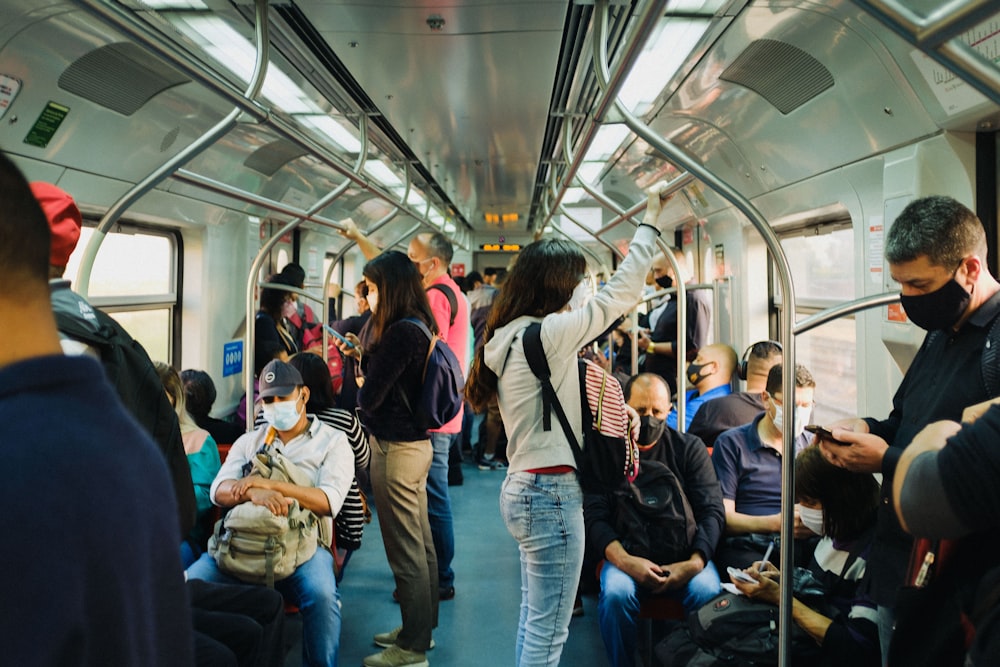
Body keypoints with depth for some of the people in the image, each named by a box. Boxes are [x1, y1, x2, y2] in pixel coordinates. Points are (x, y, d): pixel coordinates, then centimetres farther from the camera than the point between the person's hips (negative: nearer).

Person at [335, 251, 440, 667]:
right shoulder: (417, 327, 8)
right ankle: (421, 628, 32)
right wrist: (364, 355, 10)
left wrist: (361, 379, 2)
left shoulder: (401, 332, -21)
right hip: (415, 442, 10)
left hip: (396, 447, -10)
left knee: (405, 550, 1)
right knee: (420, 542, 18)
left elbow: (369, 397, -18)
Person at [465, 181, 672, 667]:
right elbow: (621, 292, -14)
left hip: (523, 487, 10)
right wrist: (651, 216, -6)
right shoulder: (547, 333, -17)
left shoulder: (510, 337, 9)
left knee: (534, 620, 21)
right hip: (551, 494, -10)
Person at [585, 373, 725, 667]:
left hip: (682, 552, 1)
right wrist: (624, 561, -22)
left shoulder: (690, 448, 8)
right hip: (626, 552, -1)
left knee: (708, 590, -30)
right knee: (616, 592, -32)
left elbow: (713, 510, 1)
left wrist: (696, 561, -17)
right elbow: (594, 516, -5)